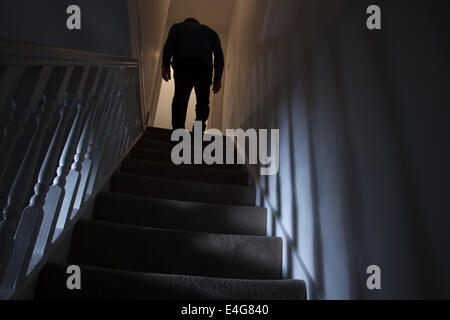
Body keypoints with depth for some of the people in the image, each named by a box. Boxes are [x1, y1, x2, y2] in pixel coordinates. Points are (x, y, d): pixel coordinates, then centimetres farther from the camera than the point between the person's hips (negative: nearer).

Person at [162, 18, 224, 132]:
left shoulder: (178, 26, 30)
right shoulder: (210, 31, 34)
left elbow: (169, 43, 8)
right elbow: (218, 53, 17)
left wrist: (165, 65, 0)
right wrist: (218, 77, 11)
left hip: (182, 64, -1)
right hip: (204, 66, 1)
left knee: (180, 100, 0)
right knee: (203, 103, 7)